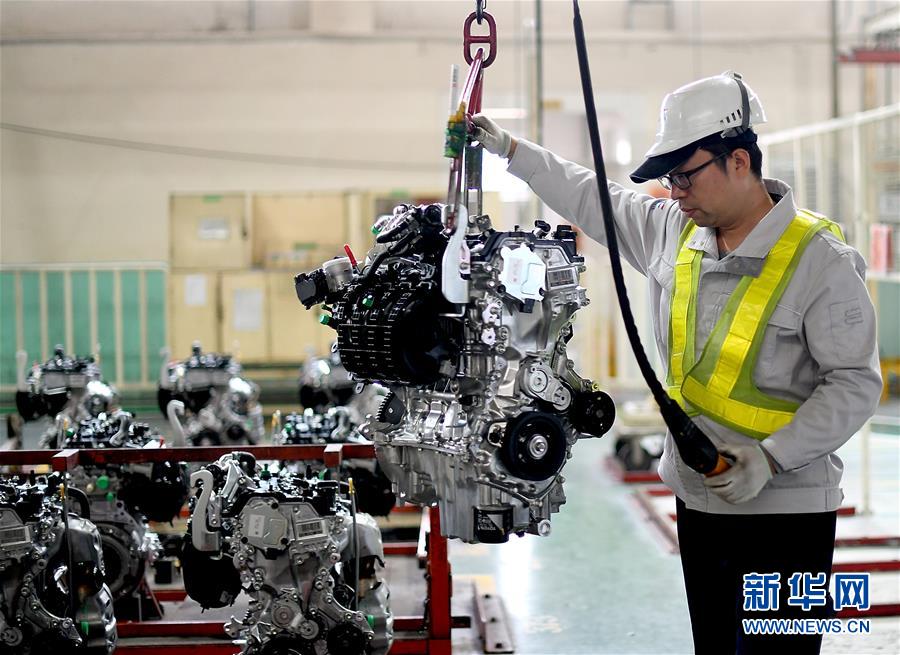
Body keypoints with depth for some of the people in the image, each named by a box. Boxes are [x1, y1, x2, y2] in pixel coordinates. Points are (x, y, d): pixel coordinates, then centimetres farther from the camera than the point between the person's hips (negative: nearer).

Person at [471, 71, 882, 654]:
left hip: (785, 511, -7)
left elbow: (855, 382, -14)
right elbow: (591, 199, 22)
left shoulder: (820, 258, -14)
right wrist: (511, 150, 22)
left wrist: (771, 457, -22)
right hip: (698, 498, 7)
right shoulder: (672, 230, 6)